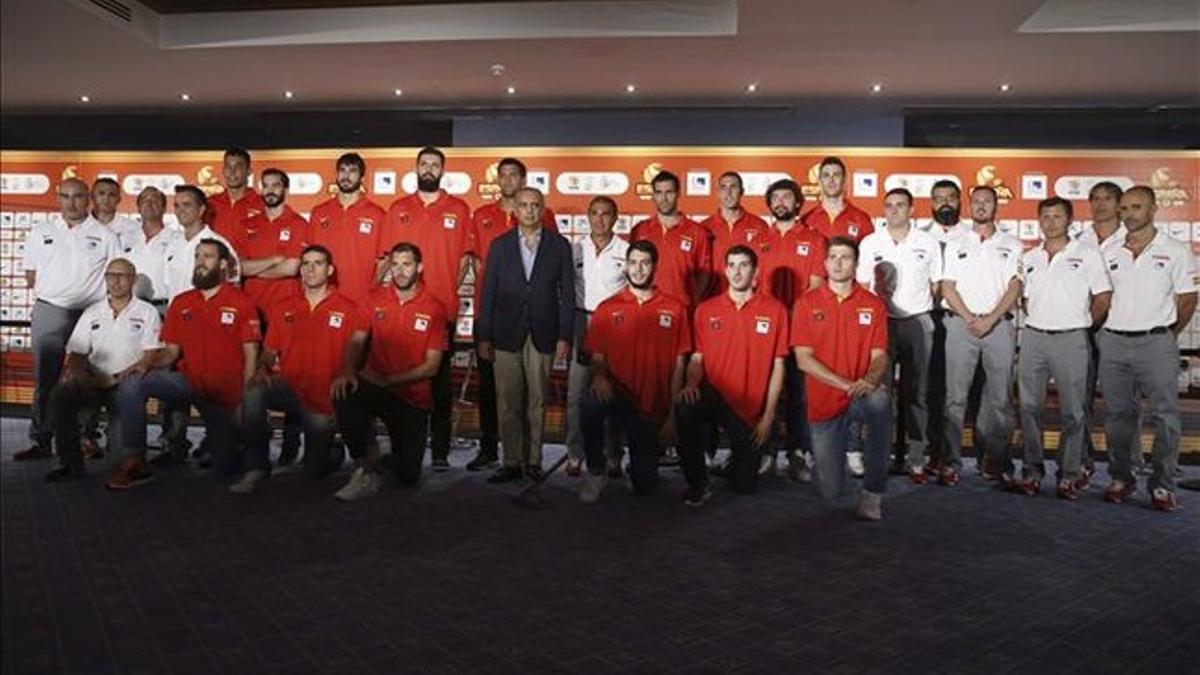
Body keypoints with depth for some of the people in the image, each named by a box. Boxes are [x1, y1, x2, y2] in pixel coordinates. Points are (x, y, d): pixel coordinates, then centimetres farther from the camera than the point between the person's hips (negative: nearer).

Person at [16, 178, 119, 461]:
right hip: (50, 310, 2)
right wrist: (55, 289, 5)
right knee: (45, 379, 0)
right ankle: (41, 440, 4)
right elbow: (31, 277, 18)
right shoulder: (40, 233, 15)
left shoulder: (105, 236, 7)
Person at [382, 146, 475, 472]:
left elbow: (465, 257, 6)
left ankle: (440, 450, 8)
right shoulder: (398, 209, 12)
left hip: (443, 308, -2)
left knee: (440, 380, 1)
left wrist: (451, 291, -3)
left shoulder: (458, 209, 7)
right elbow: (387, 256, 11)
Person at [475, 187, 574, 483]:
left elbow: (567, 292, 4)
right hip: (506, 335, 1)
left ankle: (533, 461, 15)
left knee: (537, 402, 4)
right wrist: (483, 337, 2)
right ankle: (511, 463, 10)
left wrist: (565, 336, -2)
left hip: (542, 335, -1)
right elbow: (488, 292, 7)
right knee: (507, 403, 2)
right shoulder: (500, 245, 9)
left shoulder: (559, 245, 6)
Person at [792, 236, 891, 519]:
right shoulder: (806, 304, -1)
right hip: (824, 403, 0)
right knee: (831, 491, -4)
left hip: (862, 397, 1)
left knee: (881, 401, -39)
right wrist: (847, 384, -18)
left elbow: (879, 356, 0)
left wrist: (869, 380, -24)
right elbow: (803, 359, -7)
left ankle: (873, 490, -22)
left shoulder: (873, 304, 3)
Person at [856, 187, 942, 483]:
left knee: (916, 393, 4)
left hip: (917, 323, 0)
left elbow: (936, 284, 11)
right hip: (880, 323, 0)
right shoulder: (869, 243, 5)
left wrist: (923, 308, 1)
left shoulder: (928, 243, 6)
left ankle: (914, 458, 9)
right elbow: (863, 286, 8)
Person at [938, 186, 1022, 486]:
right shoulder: (956, 245, 13)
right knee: (956, 396, -3)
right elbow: (947, 287, 5)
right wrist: (970, 319, -7)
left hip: (1000, 324, 0)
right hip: (961, 324, 0)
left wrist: (990, 319, -11)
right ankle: (950, 461, -1)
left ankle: (996, 460, 10)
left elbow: (1015, 287, 2)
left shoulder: (1012, 245, 11)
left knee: (1000, 397, 2)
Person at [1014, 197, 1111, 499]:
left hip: (1070, 339, -3)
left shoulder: (1087, 253, 0)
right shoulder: (1028, 258, 11)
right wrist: (1038, 321, 9)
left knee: (1072, 411, 1)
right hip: (1033, 338, 4)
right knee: (1029, 407, 5)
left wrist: (1083, 325, 5)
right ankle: (1033, 470, 14)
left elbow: (1102, 298, 1)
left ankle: (1069, 474, 10)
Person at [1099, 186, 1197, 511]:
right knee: (1118, 415, 8)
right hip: (1113, 341, 3)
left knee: (1165, 416, -3)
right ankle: (1121, 478, 18)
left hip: (1156, 342, -3)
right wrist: (1107, 329, 9)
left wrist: (1168, 334, 8)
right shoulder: (1109, 252, 9)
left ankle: (1163, 484, 5)